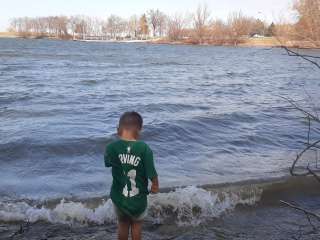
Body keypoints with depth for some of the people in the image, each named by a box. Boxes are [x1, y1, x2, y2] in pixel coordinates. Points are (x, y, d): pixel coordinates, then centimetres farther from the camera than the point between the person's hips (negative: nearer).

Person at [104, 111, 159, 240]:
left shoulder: (112, 147, -16)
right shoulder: (144, 149, -22)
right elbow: (152, 174, -17)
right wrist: (155, 186, 6)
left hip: (119, 197, 2)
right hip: (138, 198, -2)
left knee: (123, 224, 28)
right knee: (137, 224, 26)